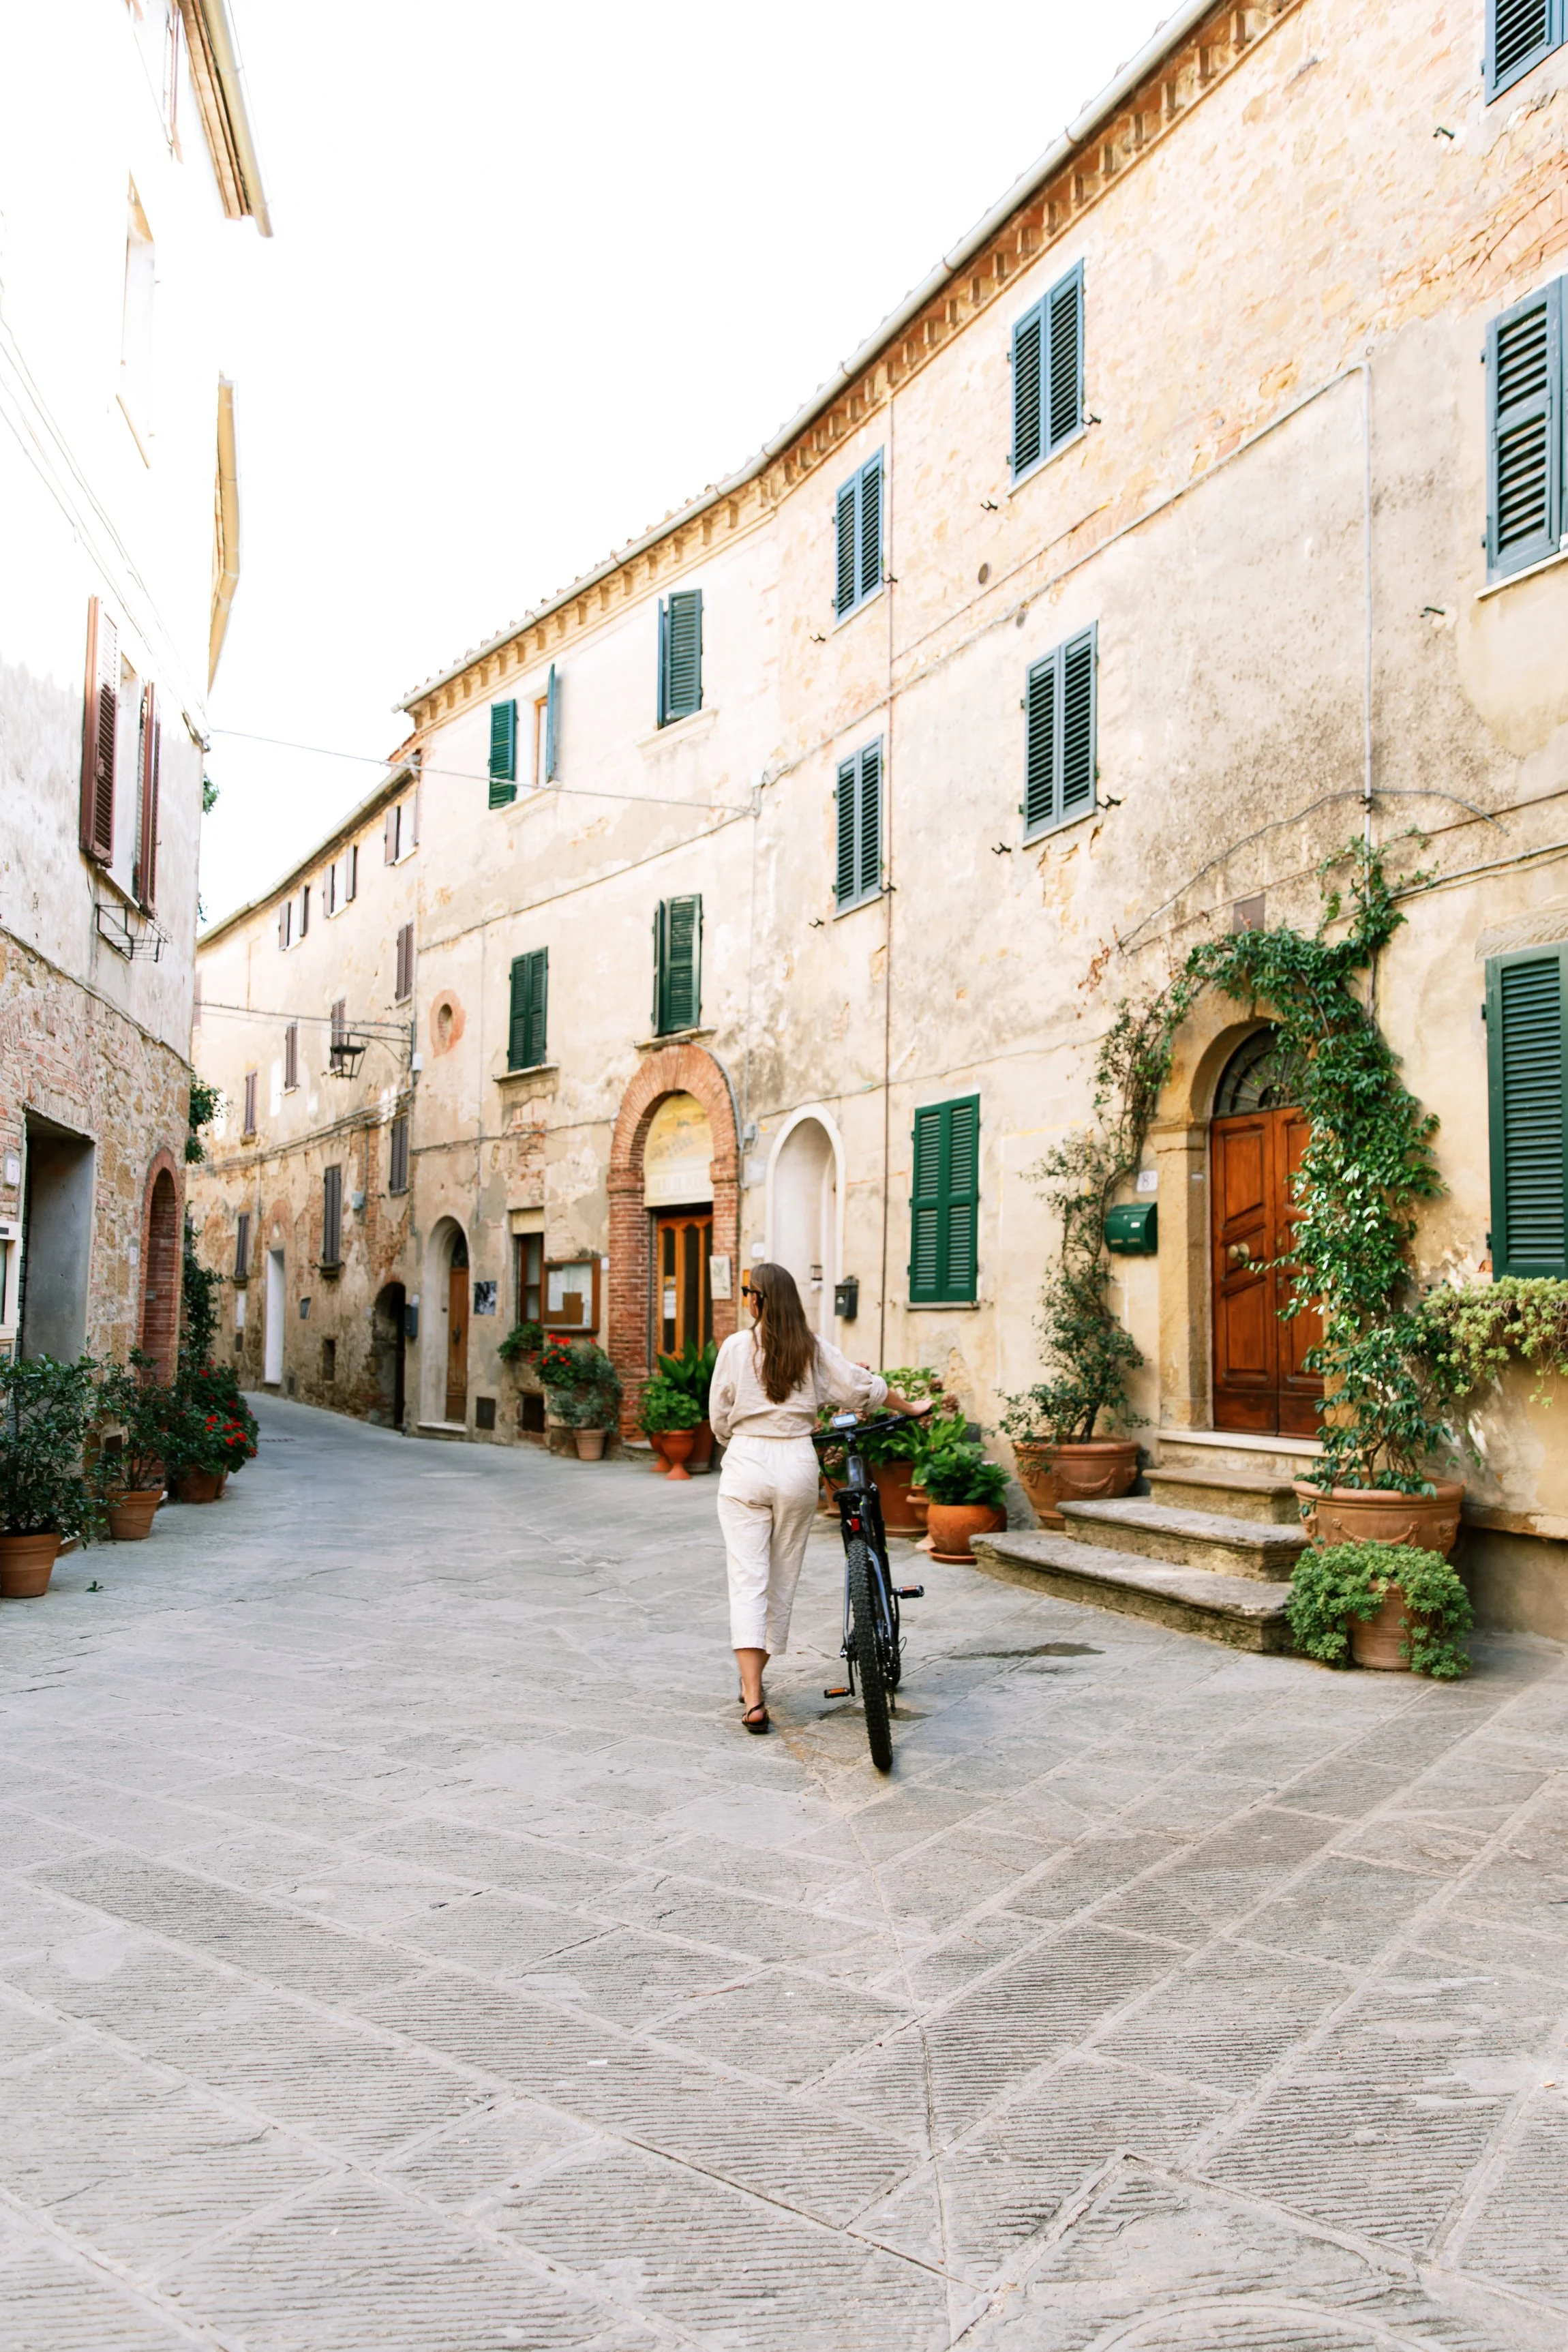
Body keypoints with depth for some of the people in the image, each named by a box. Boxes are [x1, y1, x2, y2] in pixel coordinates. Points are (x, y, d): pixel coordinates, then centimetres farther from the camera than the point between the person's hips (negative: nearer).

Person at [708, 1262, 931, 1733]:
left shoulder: (737, 1346, -4)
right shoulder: (812, 1348, 3)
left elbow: (719, 1417, 2)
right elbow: (865, 1388, 7)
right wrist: (911, 1408, 24)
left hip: (746, 1466, -2)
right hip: (797, 1465, 3)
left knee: (747, 1579, -3)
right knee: (783, 1578, 16)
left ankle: (752, 1697, -13)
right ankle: (755, 1678, 30)